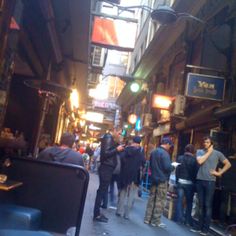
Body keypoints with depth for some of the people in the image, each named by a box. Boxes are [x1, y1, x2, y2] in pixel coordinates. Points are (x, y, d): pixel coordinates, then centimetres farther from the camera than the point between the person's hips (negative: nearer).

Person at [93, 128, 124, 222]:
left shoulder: (110, 138, 16)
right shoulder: (108, 138, -13)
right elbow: (105, 153, -22)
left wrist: (118, 147, 8)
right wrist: (117, 149, -18)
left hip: (107, 168, 10)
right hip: (106, 168, -10)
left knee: (102, 190, 13)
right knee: (102, 191, -6)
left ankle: (97, 212, 20)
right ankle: (96, 215, -1)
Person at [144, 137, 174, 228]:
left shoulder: (153, 152, 10)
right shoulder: (165, 153, -17)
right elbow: (167, 167, -23)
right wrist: (173, 166, -4)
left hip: (154, 178, 8)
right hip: (162, 180, -8)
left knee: (152, 198, 12)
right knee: (160, 201, 0)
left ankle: (147, 218, 17)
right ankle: (156, 221, 5)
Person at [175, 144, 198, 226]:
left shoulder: (180, 158, -2)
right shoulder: (194, 160, -12)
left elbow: (177, 171, 2)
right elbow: (196, 172, -10)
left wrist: (177, 180, 11)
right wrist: (194, 182, 1)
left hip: (180, 182, 2)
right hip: (190, 183, -2)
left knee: (179, 200, 9)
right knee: (189, 202, 9)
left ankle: (179, 218, 11)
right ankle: (187, 219, 12)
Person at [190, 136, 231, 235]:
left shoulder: (217, 153, 3)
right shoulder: (199, 152, 7)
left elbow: (228, 164, 7)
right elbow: (200, 161, -12)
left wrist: (219, 173, -3)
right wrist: (208, 152, -5)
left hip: (210, 181, -3)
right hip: (199, 180, 3)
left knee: (208, 205, -1)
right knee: (201, 205, 11)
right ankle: (200, 226, 20)